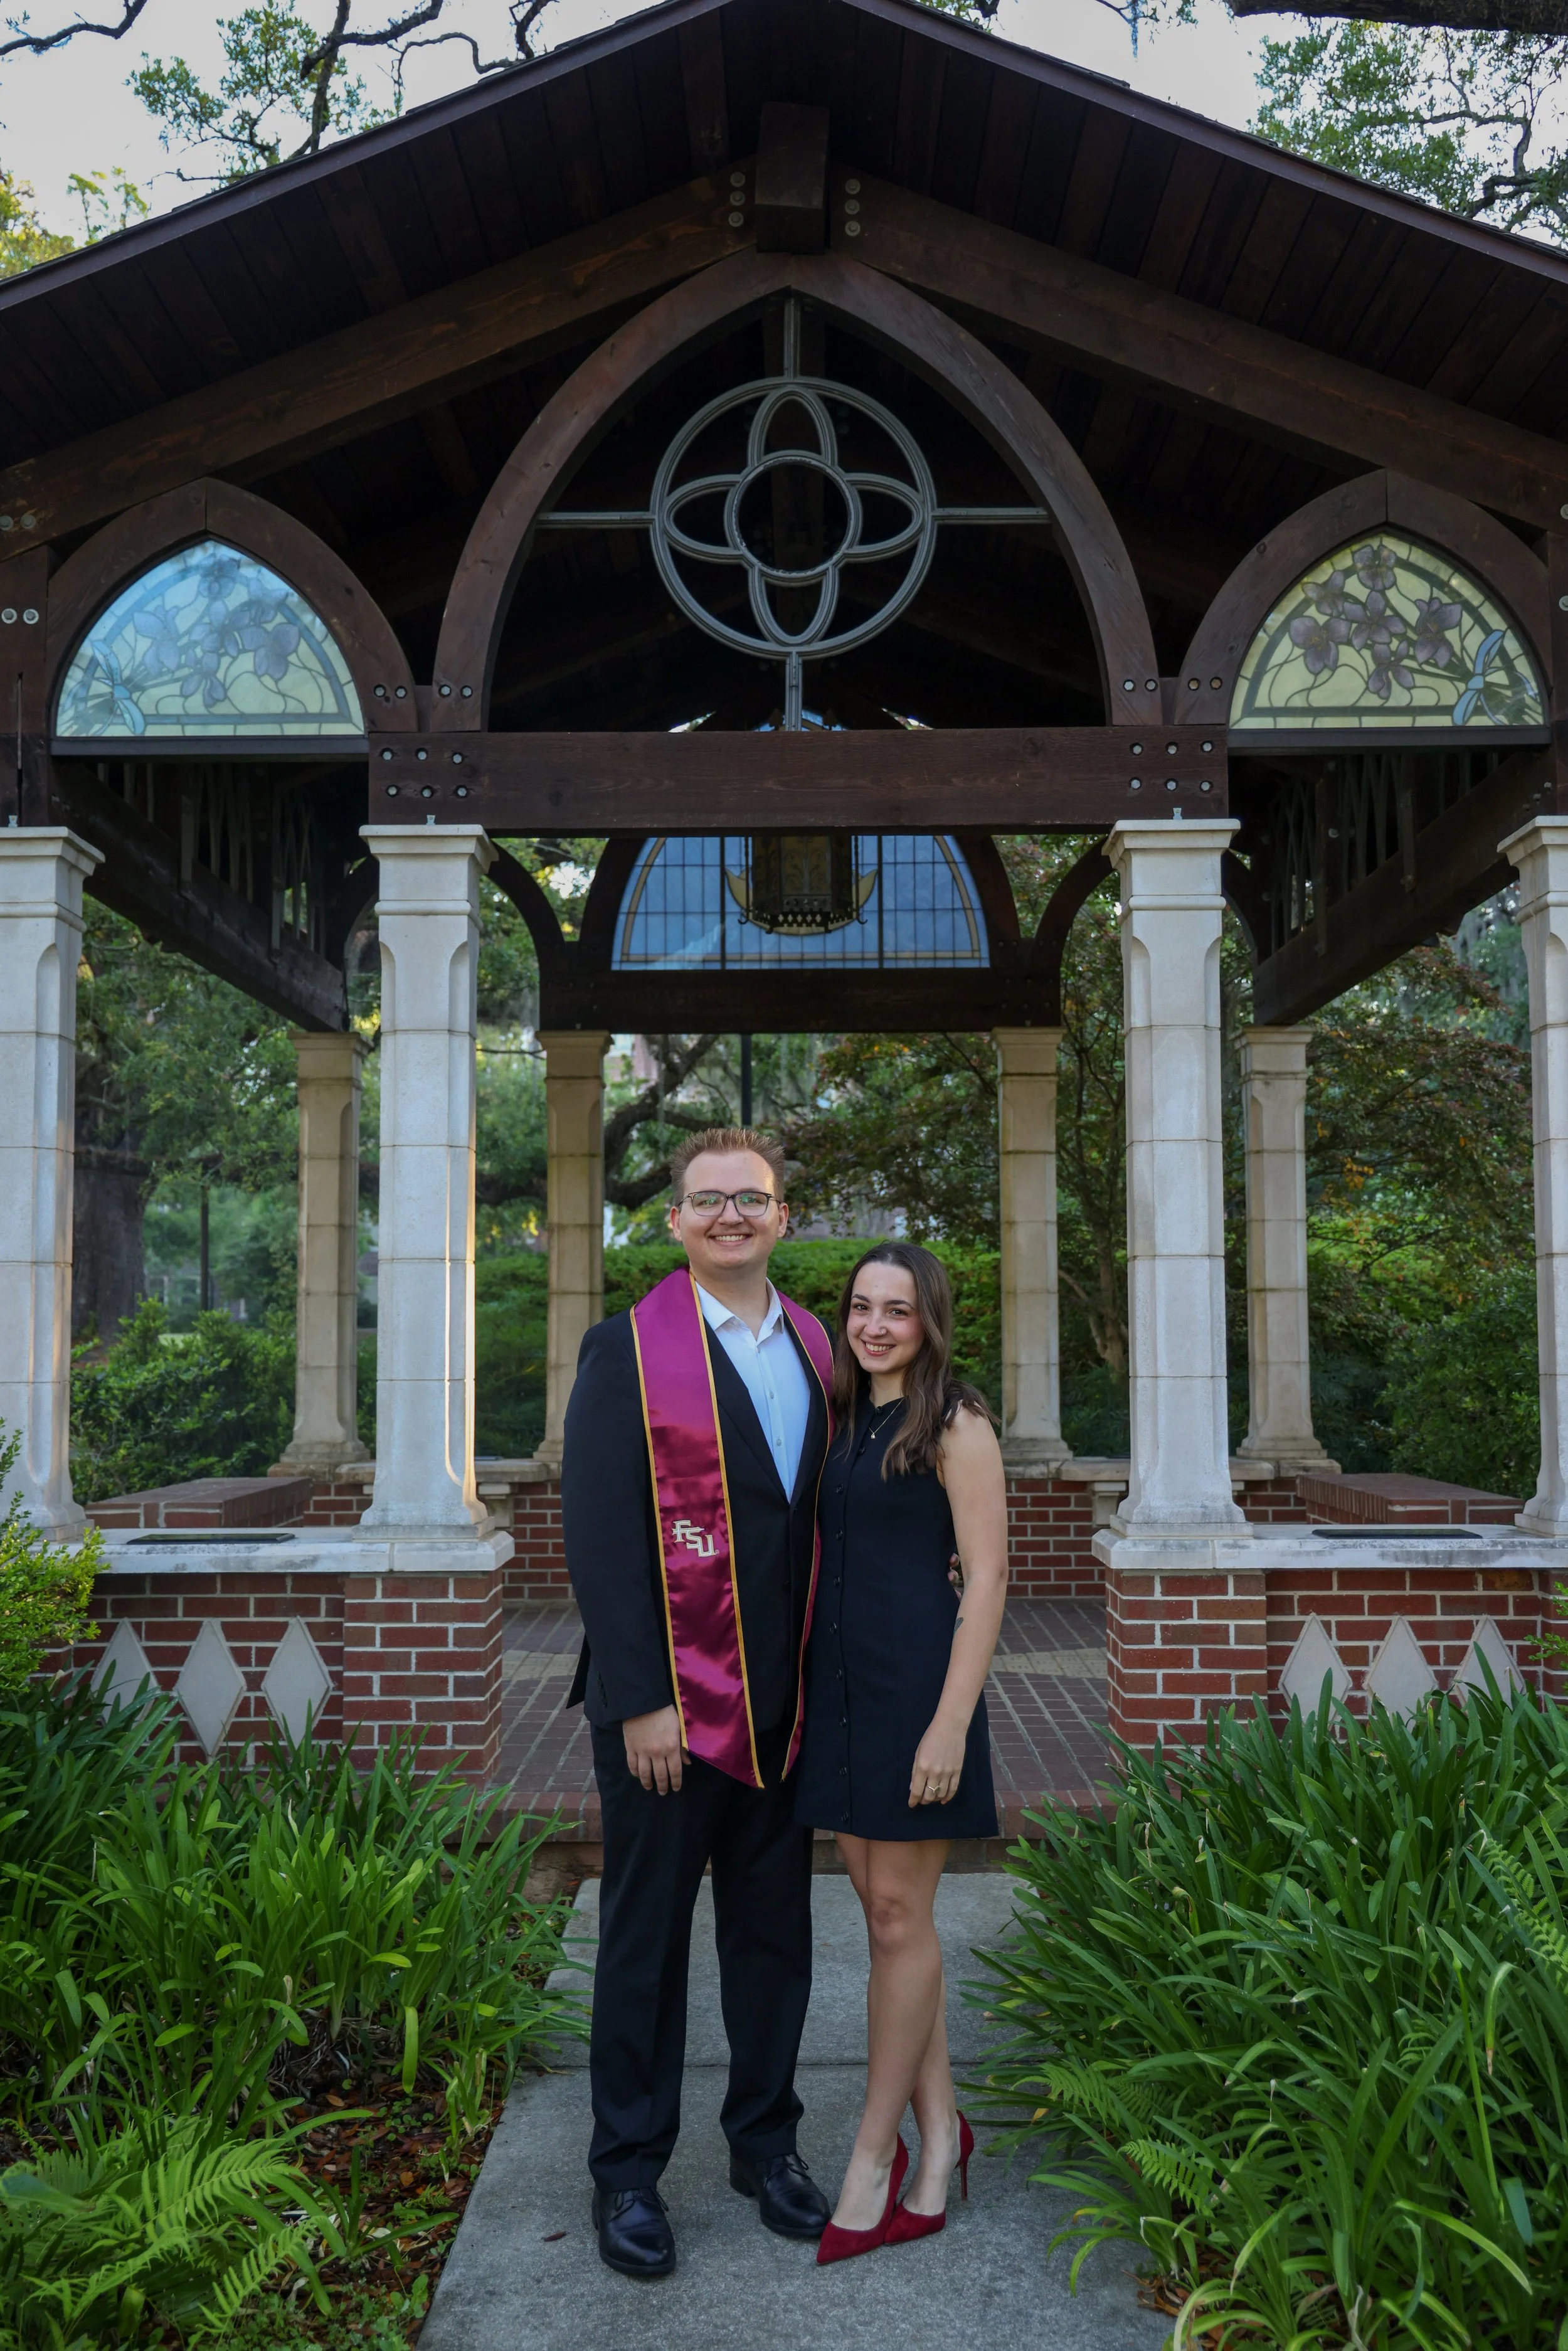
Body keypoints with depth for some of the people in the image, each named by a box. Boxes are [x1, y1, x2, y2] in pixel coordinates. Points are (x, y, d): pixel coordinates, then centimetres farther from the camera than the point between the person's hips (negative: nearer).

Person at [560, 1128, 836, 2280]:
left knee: (774, 1929, 17)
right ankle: (629, 2168, 27)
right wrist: (641, 1700, -16)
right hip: (669, 1703, -5)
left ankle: (766, 2140, 36)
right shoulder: (627, 1351, -9)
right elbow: (598, 1533, -13)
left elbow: (826, 1505, 11)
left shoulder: (813, 1345, 7)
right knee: (648, 1937, 10)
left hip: (783, 1701, 5)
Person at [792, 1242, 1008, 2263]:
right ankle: (940, 2129, 25)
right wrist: (807, 1686, 10)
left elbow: (987, 1578, -12)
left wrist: (951, 1721, -18)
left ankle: (874, 2159, 15)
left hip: (915, 1682, -7)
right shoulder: (844, 1422, 12)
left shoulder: (957, 1425, -9)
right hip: (838, 1682, 7)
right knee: (886, 1910, 12)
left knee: (899, 1915, 2)